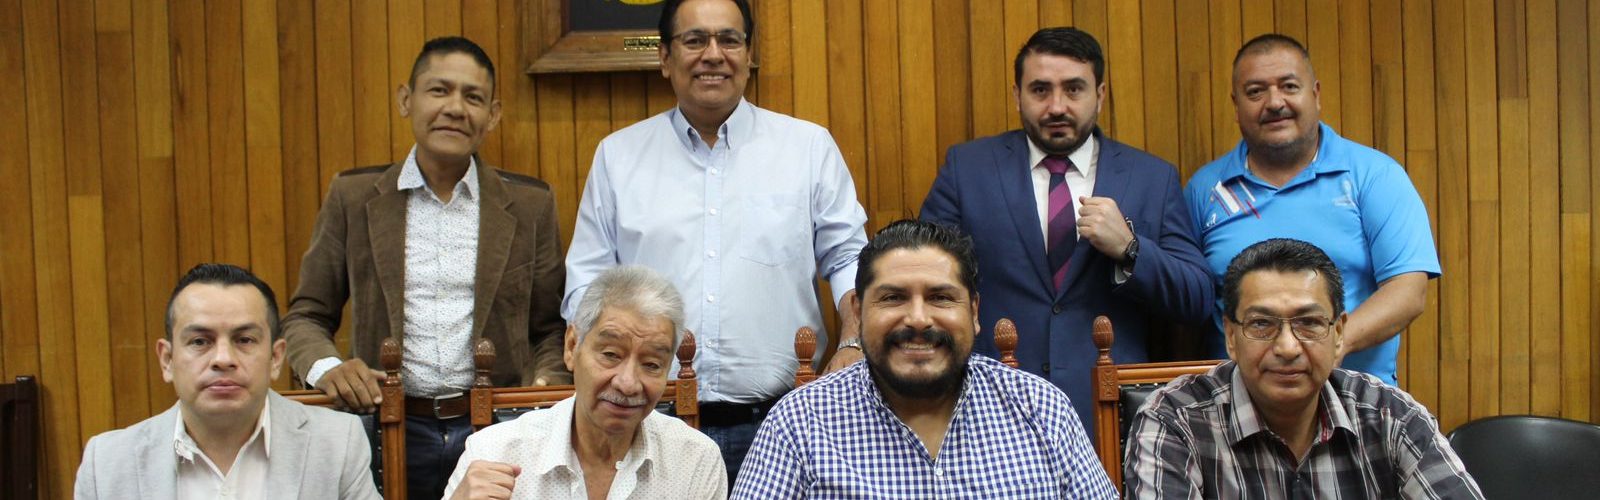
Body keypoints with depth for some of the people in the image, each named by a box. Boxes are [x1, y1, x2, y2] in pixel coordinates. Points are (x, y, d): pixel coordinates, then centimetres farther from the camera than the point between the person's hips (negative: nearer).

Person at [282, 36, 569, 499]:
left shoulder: (530, 205, 5)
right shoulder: (353, 197, 4)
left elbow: (551, 327, 9)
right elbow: (306, 316, 8)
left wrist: (544, 387, -10)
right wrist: (326, 368, -12)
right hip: (391, 430, 0)